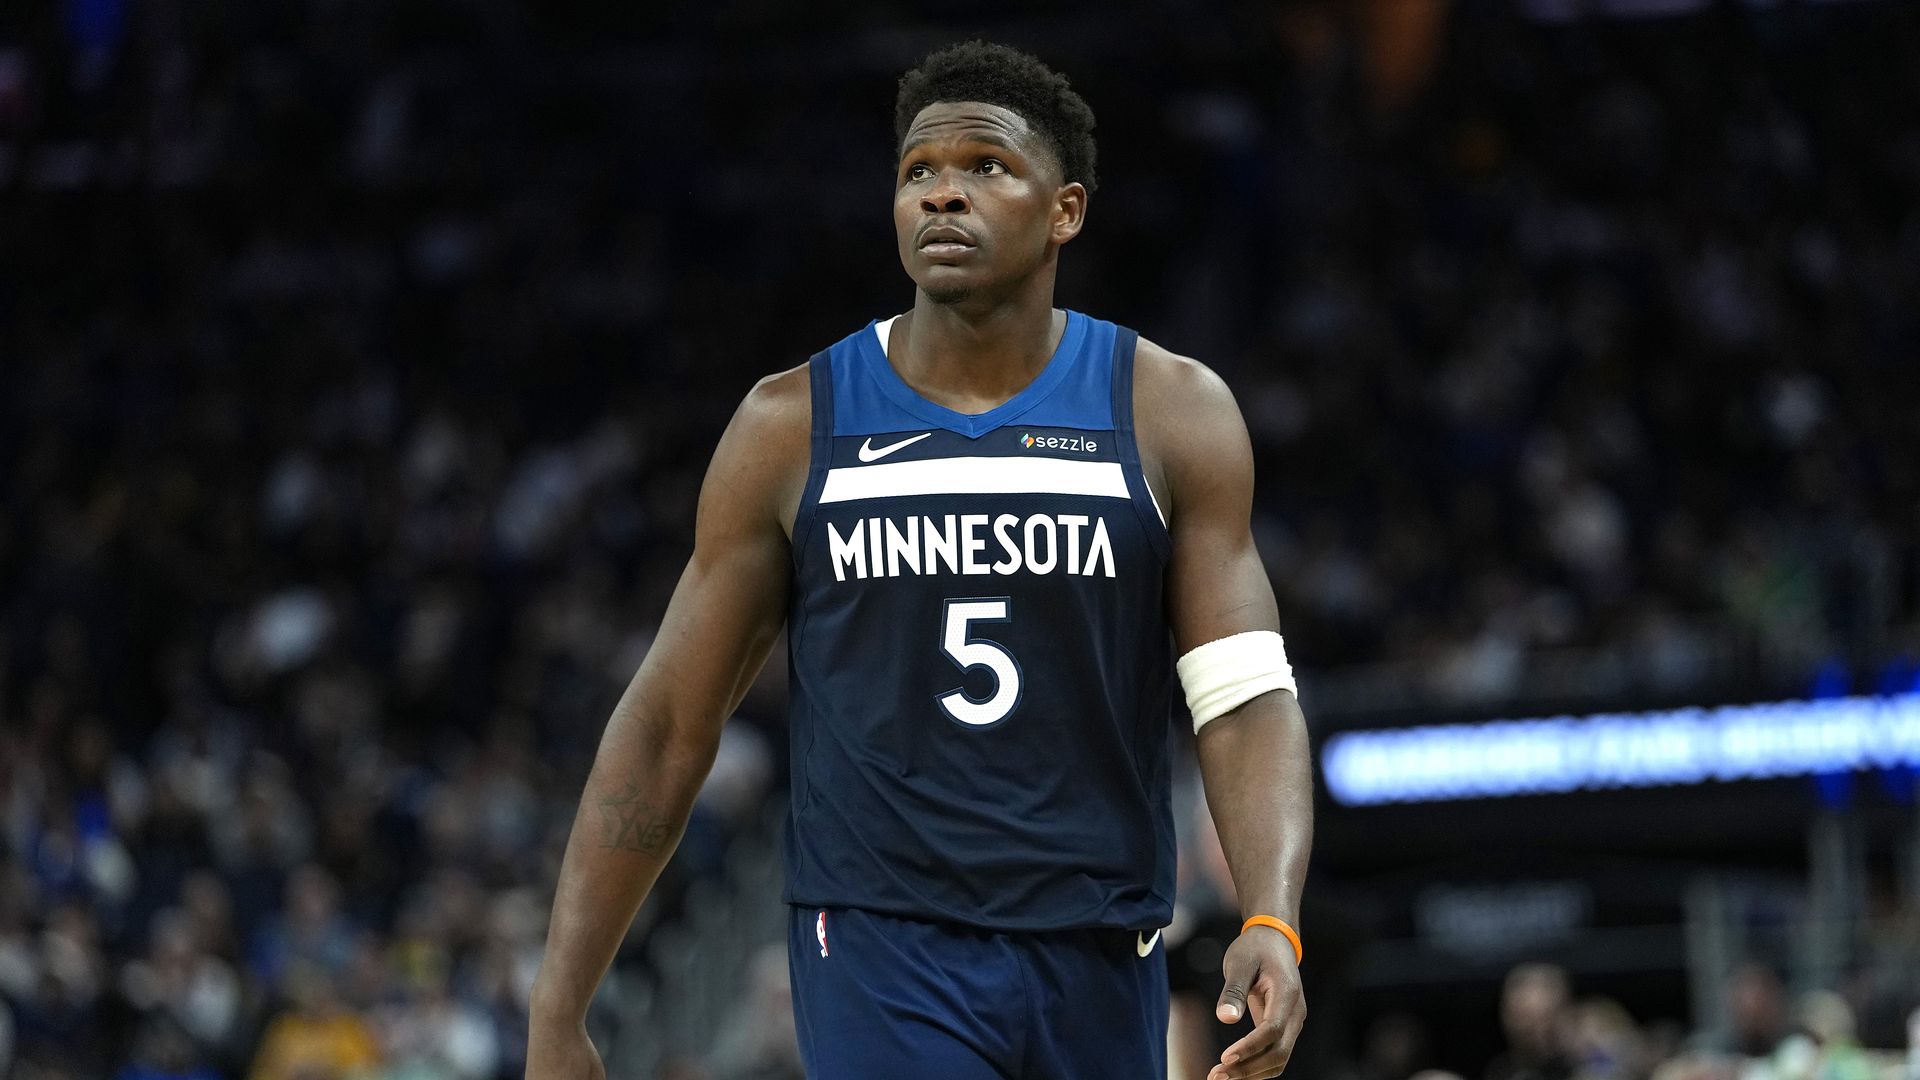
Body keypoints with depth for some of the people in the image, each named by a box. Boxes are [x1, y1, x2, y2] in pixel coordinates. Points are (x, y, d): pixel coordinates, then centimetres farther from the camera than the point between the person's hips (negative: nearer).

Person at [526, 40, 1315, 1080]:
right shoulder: (794, 425, 1)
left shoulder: (1170, 413, 1)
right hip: (882, 951, -2)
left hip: (1099, 955, 2)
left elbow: (1247, 701, -5)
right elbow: (666, 728, 4)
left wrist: (1272, 926, -24)